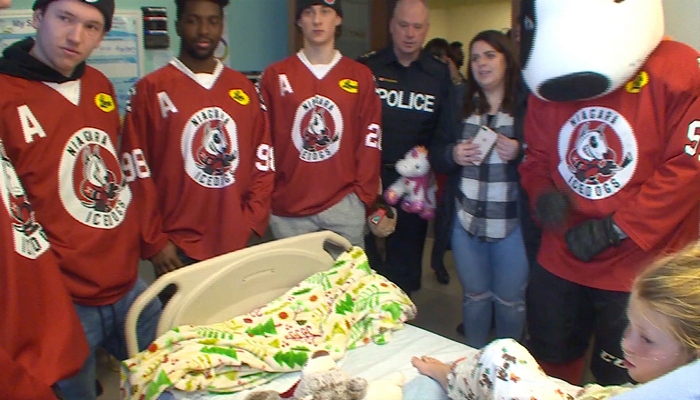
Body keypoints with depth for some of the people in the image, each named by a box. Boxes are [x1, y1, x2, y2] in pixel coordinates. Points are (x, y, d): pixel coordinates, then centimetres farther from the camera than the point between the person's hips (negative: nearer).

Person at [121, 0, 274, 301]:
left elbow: (263, 161, 8)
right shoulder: (151, 89, -4)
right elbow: (138, 173, -5)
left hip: (238, 245, 3)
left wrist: (252, 225, 0)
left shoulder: (244, 88, 7)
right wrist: (154, 242, -7)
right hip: (178, 249, -3)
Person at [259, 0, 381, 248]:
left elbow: (369, 140, 3)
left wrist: (363, 194, -2)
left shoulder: (360, 76, 5)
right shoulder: (275, 75, 4)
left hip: (344, 205, 1)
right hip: (287, 208, 0)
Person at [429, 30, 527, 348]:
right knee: (474, 296, 18)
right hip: (465, 220, 4)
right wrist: (453, 154, -11)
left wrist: (519, 151, -22)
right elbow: (436, 154, 9)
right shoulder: (460, 105, 9)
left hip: (512, 223, -3)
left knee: (509, 299, 11)